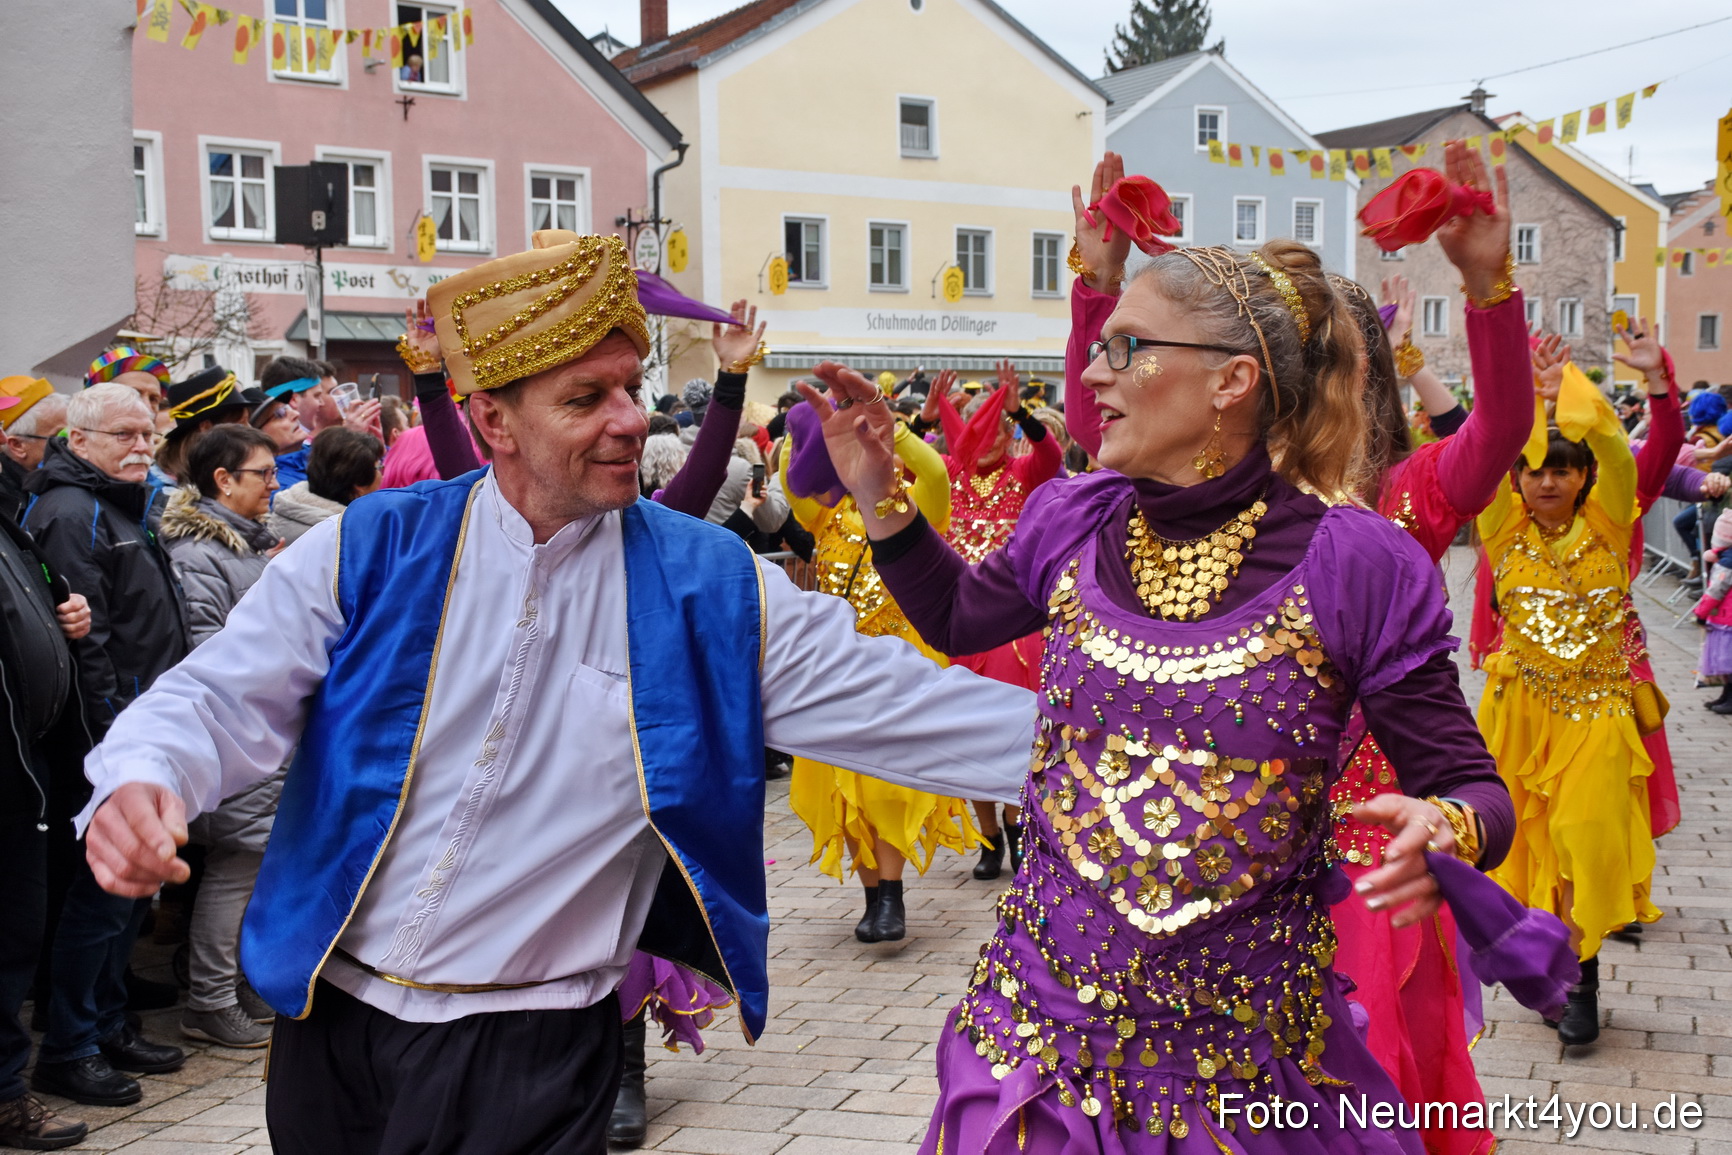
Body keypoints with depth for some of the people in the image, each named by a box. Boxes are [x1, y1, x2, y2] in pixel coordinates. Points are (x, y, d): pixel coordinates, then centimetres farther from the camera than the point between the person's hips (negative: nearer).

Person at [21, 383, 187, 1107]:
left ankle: (108, 1025, 27)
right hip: (111, 746, -10)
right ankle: (67, 1052, 7)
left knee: (133, 886, 15)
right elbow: (86, 643, -21)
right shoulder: (72, 514, -14)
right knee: (105, 890, -4)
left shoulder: (126, 507, 17)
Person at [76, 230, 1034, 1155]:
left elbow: (885, 698, -5)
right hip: (333, 1019, 2)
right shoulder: (372, 551, -5)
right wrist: (141, 784, -27)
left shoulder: (706, 586, -5)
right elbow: (224, 696, -6)